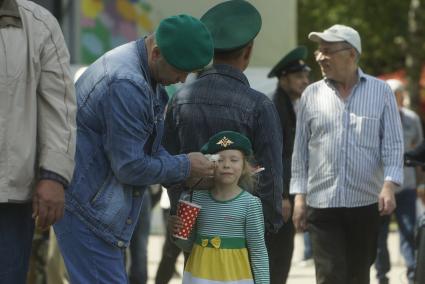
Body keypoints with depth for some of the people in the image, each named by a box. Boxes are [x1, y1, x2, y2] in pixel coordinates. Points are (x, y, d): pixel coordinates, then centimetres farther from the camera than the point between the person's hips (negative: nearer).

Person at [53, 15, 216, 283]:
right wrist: (185, 166, -8)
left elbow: (146, 145, 18)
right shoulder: (126, 85, -24)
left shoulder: (148, 79, 10)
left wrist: (189, 176, 3)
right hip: (85, 205, -11)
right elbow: (129, 167, -21)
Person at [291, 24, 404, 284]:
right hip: (322, 204, 0)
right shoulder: (312, 95, 6)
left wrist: (389, 186, -14)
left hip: (367, 204, 0)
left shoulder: (381, 92, 2)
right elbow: (301, 150, 9)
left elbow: (393, 145, -1)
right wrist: (299, 196, 4)